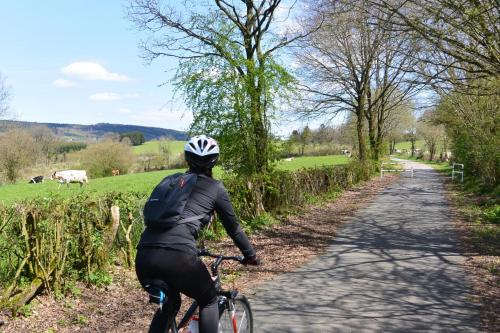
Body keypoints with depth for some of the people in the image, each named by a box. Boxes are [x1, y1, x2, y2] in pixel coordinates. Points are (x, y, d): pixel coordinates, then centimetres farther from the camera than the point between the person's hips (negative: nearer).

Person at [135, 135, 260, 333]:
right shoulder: (215, 187, 12)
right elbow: (233, 227, 19)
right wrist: (250, 255, 36)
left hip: (144, 256, 5)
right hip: (176, 255, -5)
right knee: (209, 301, 23)